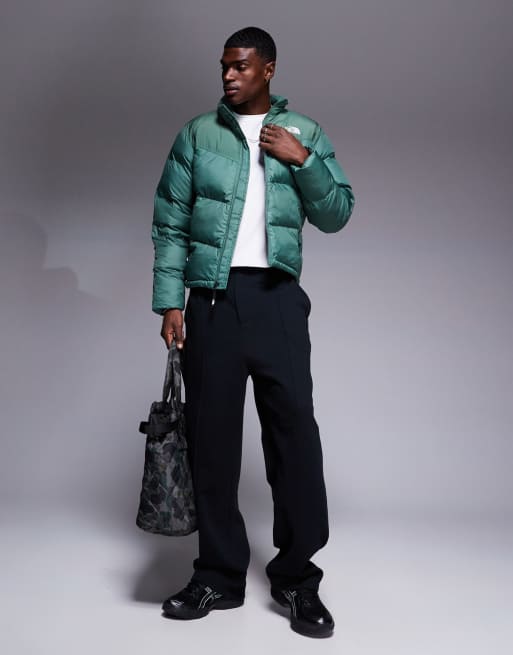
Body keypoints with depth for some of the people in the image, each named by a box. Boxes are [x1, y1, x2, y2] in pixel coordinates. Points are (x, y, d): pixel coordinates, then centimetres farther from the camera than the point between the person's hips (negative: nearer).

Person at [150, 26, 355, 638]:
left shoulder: (305, 134, 12)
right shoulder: (197, 134, 11)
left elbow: (337, 215, 7)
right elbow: (169, 222, 6)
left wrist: (303, 161, -7)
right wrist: (169, 301, -3)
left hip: (278, 299, 0)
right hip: (211, 298, 1)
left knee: (294, 431, -3)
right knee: (210, 435, 4)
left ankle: (298, 577, 11)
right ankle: (219, 576, 18)